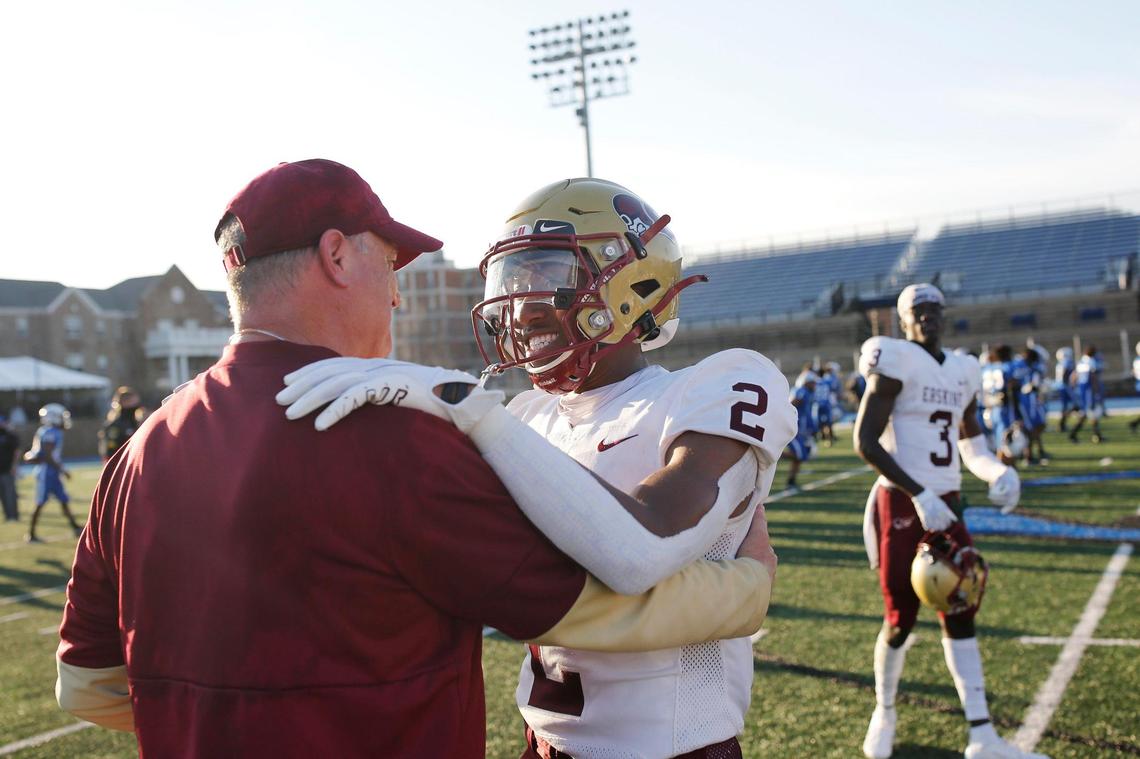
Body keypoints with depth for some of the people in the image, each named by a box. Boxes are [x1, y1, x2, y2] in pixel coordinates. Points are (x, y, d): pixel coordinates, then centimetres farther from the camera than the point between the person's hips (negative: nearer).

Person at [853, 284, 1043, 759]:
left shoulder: (962, 371, 12)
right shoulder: (896, 362, -10)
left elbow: (971, 447, 19)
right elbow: (866, 442, -16)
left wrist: (999, 472, -3)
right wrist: (919, 496, -21)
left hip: (946, 504, 6)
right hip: (901, 505, -6)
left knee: (960, 615, 7)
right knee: (900, 620, 2)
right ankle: (884, 714, 27)